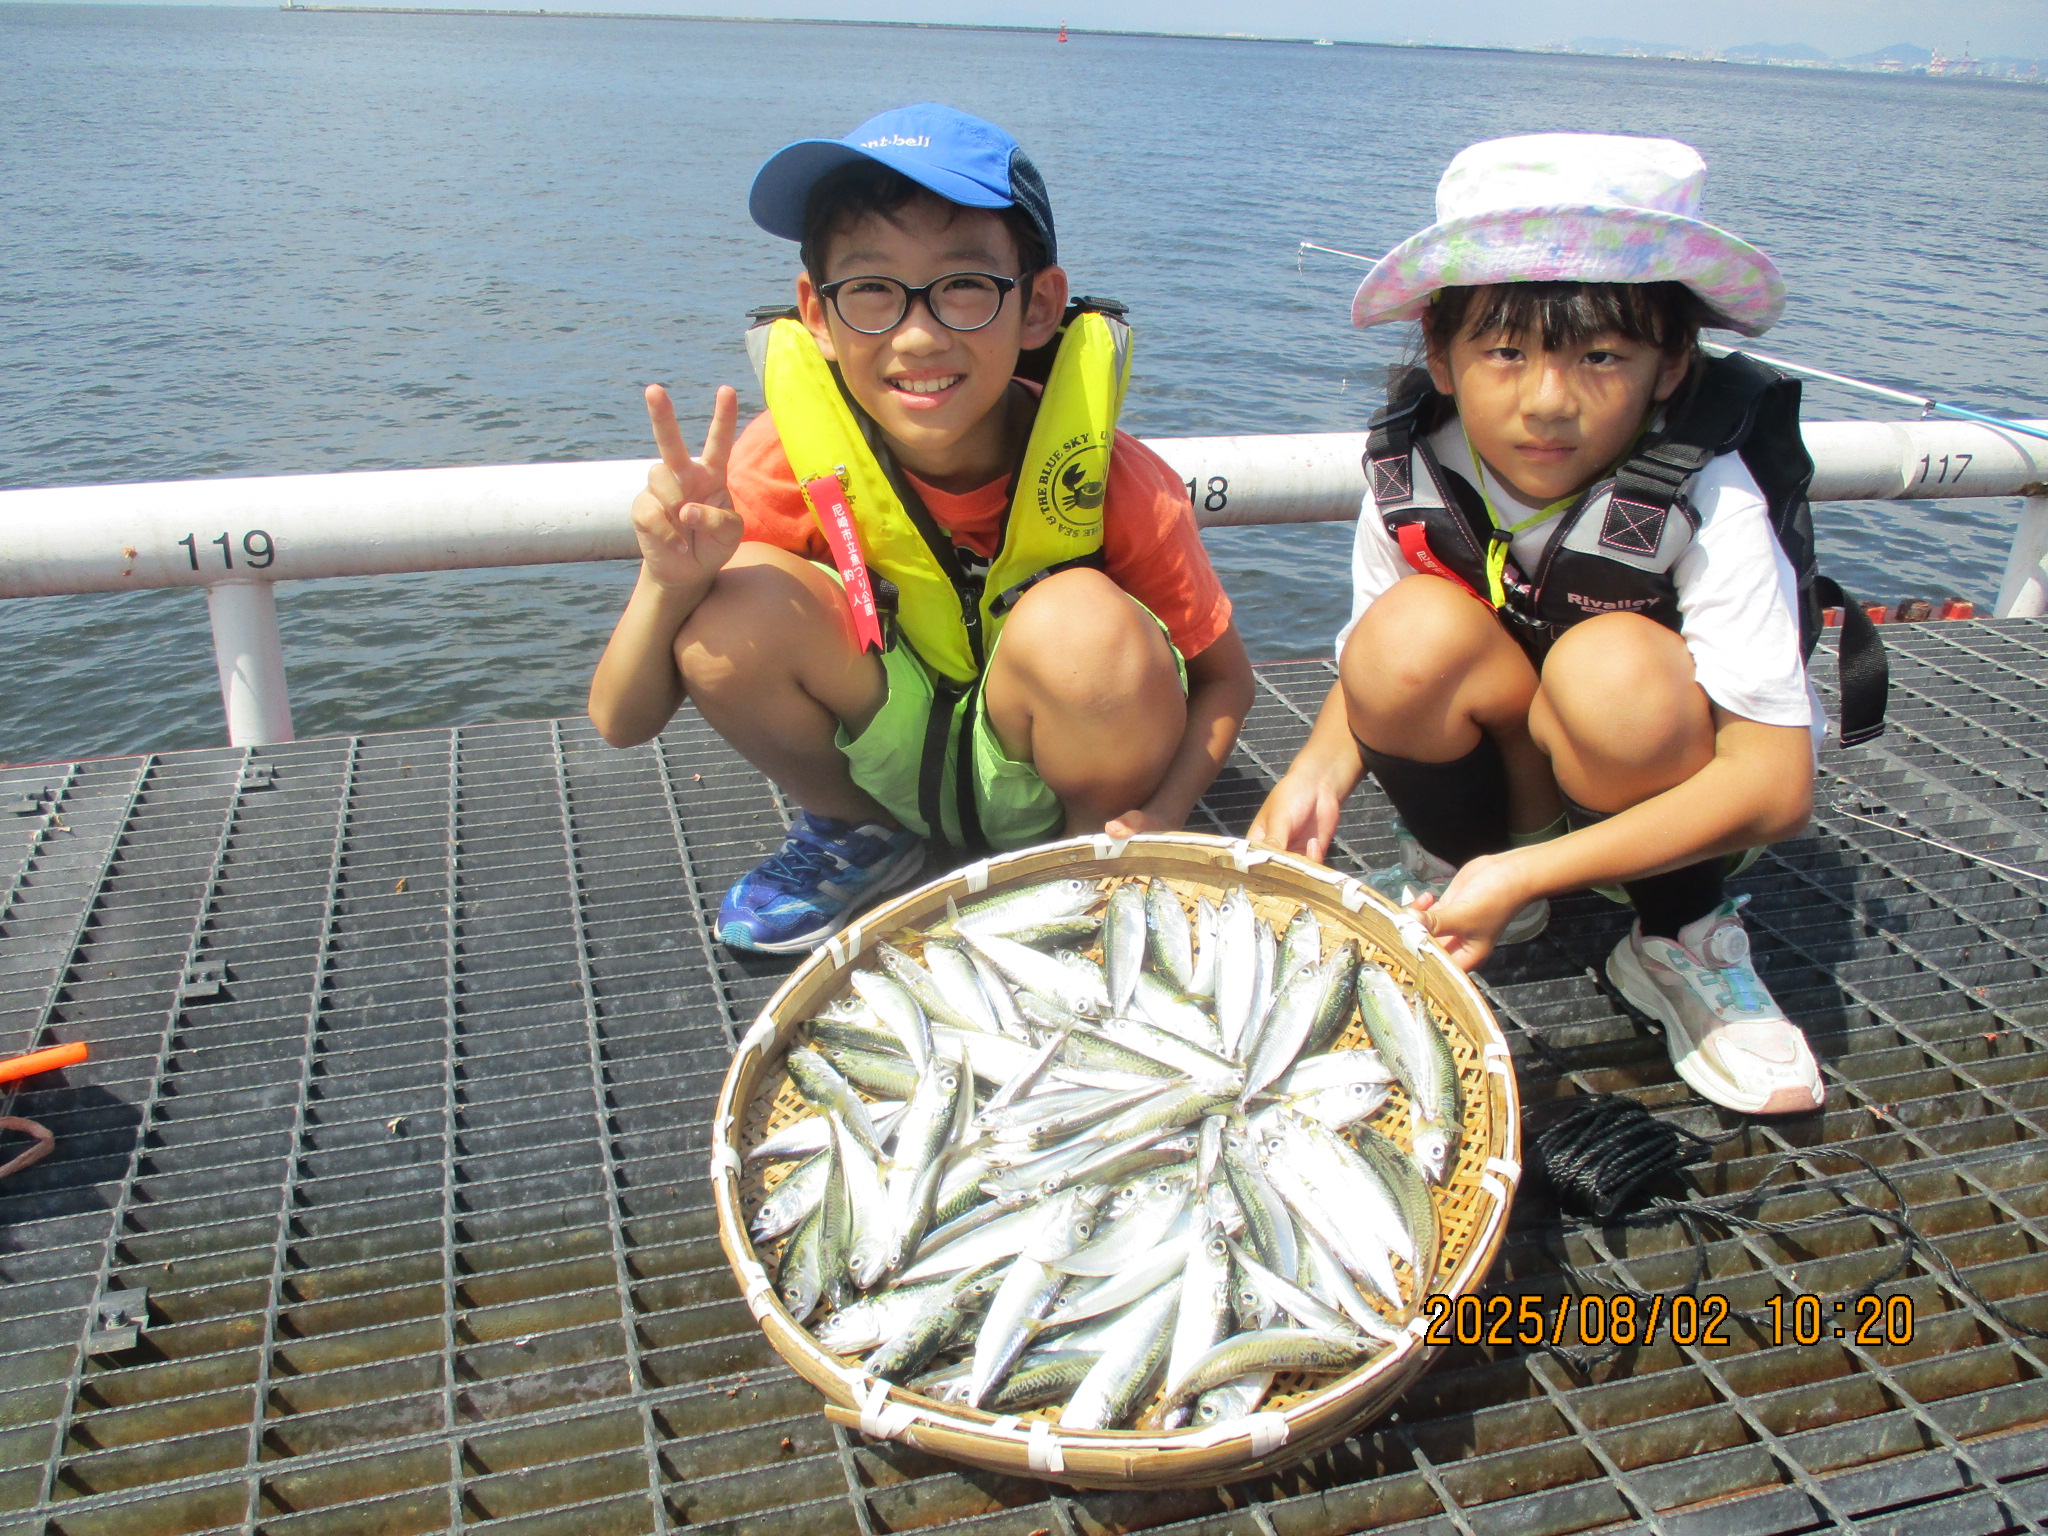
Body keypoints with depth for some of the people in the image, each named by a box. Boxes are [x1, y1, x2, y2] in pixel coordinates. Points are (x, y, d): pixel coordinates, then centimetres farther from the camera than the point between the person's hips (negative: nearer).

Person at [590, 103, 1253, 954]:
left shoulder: (1109, 477, -25)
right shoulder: (796, 453, -21)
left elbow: (1225, 677, -10)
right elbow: (620, 723, -16)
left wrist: (1159, 817, -28)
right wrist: (670, 583, -37)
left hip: (1050, 774, -1)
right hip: (893, 757, 2)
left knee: (1085, 626, -34)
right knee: (735, 607, -25)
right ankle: (861, 834, 5)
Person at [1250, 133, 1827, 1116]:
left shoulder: (1707, 507, -26)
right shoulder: (1413, 478, -17)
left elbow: (1778, 787, -29)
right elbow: (1374, 678, -3)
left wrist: (1524, 877, -35)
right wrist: (1318, 773, -25)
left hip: (1674, 801, -2)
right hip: (1505, 781, 2)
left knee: (1614, 666, -35)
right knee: (1415, 632, -28)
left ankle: (1682, 939, -7)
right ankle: (1452, 863, 0)